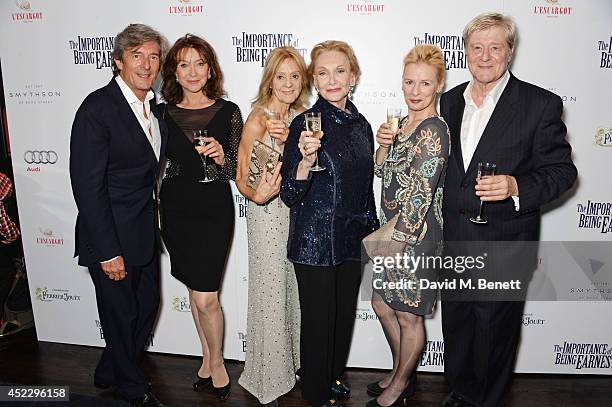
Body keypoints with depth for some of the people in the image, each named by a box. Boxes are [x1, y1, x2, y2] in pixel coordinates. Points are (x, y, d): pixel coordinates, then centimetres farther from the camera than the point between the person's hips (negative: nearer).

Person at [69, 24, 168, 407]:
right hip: (112, 238, -8)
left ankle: (111, 372, 47)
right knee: (121, 314, 12)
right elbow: (88, 186, -21)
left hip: (145, 233, 8)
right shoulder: (97, 109, -18)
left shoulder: (155, 106, 6)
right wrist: (108, 252, -20)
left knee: (148, 306, 21)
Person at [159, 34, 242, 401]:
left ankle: (216, 361, 24)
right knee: (196, 291, 16)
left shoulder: (228, 112, -3)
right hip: (175, 211, 3)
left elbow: (238, 170, -1)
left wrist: (221, 156, -20)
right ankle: (208, 355, 37)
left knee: (206, 298, -3)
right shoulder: (164, 113, 3)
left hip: (214, 210, -3)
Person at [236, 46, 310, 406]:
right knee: (271, 293, 3)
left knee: (294, 288, 17)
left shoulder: (300, 115, 5)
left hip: (296, 210, 6)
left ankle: (292, 358, 39)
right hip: (268, 214, -6)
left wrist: (288, 140, -17)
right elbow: (242, 179, -13)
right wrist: (258, 195, -34)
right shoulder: (257, 120, -14)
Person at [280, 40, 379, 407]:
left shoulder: (361, 124, 5)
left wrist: (373, 230, 18)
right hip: (315, 241, -6)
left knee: (345, 312, 19)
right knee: (319, 318, 8)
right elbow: (290, 195, -17)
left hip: (353, 239, 6)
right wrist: (306, 160, -34)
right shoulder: (305, 123, -13)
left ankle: (335, 377, 44)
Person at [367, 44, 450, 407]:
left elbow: (420, 195, -21)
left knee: (408, 315, 9)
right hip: (394, 229, 9)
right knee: (382, 303, 19)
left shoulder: (433, 131, -19)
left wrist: (395, 248, -17)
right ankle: (402, 374, 41)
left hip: (417, 236, -9)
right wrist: (384, 143, -7)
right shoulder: (406, 124, 8)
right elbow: (382, 171, 13)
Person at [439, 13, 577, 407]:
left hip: (504, 245, -4)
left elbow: (562, 170, -10)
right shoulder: (449, 101, 6)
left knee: (495, 330, 12)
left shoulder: (541, 104, -9)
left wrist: (517, 187, -25)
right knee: (456, 324, 20)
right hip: (454, 241, 5)